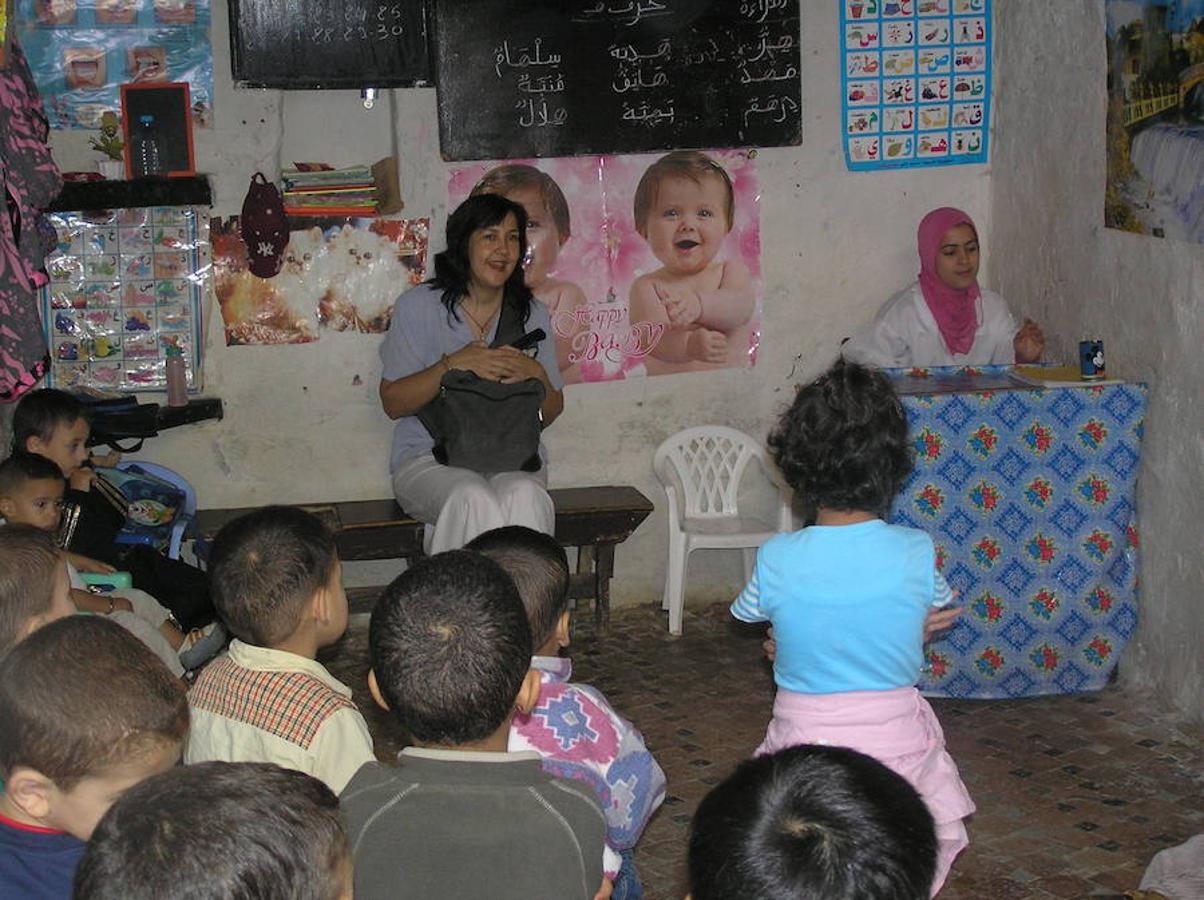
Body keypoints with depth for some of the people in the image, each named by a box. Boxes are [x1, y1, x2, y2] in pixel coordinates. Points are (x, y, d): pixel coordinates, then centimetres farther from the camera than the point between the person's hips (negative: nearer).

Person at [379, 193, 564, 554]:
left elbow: (551, 413, 14)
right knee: (475, 499, -36)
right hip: (429, 459, -2)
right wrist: (452, 365, -16)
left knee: (527, 497, -34)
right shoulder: (418, 305, 3)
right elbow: (392, 402, -3)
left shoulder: (532, 314, 13)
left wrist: (536, 375, -8)